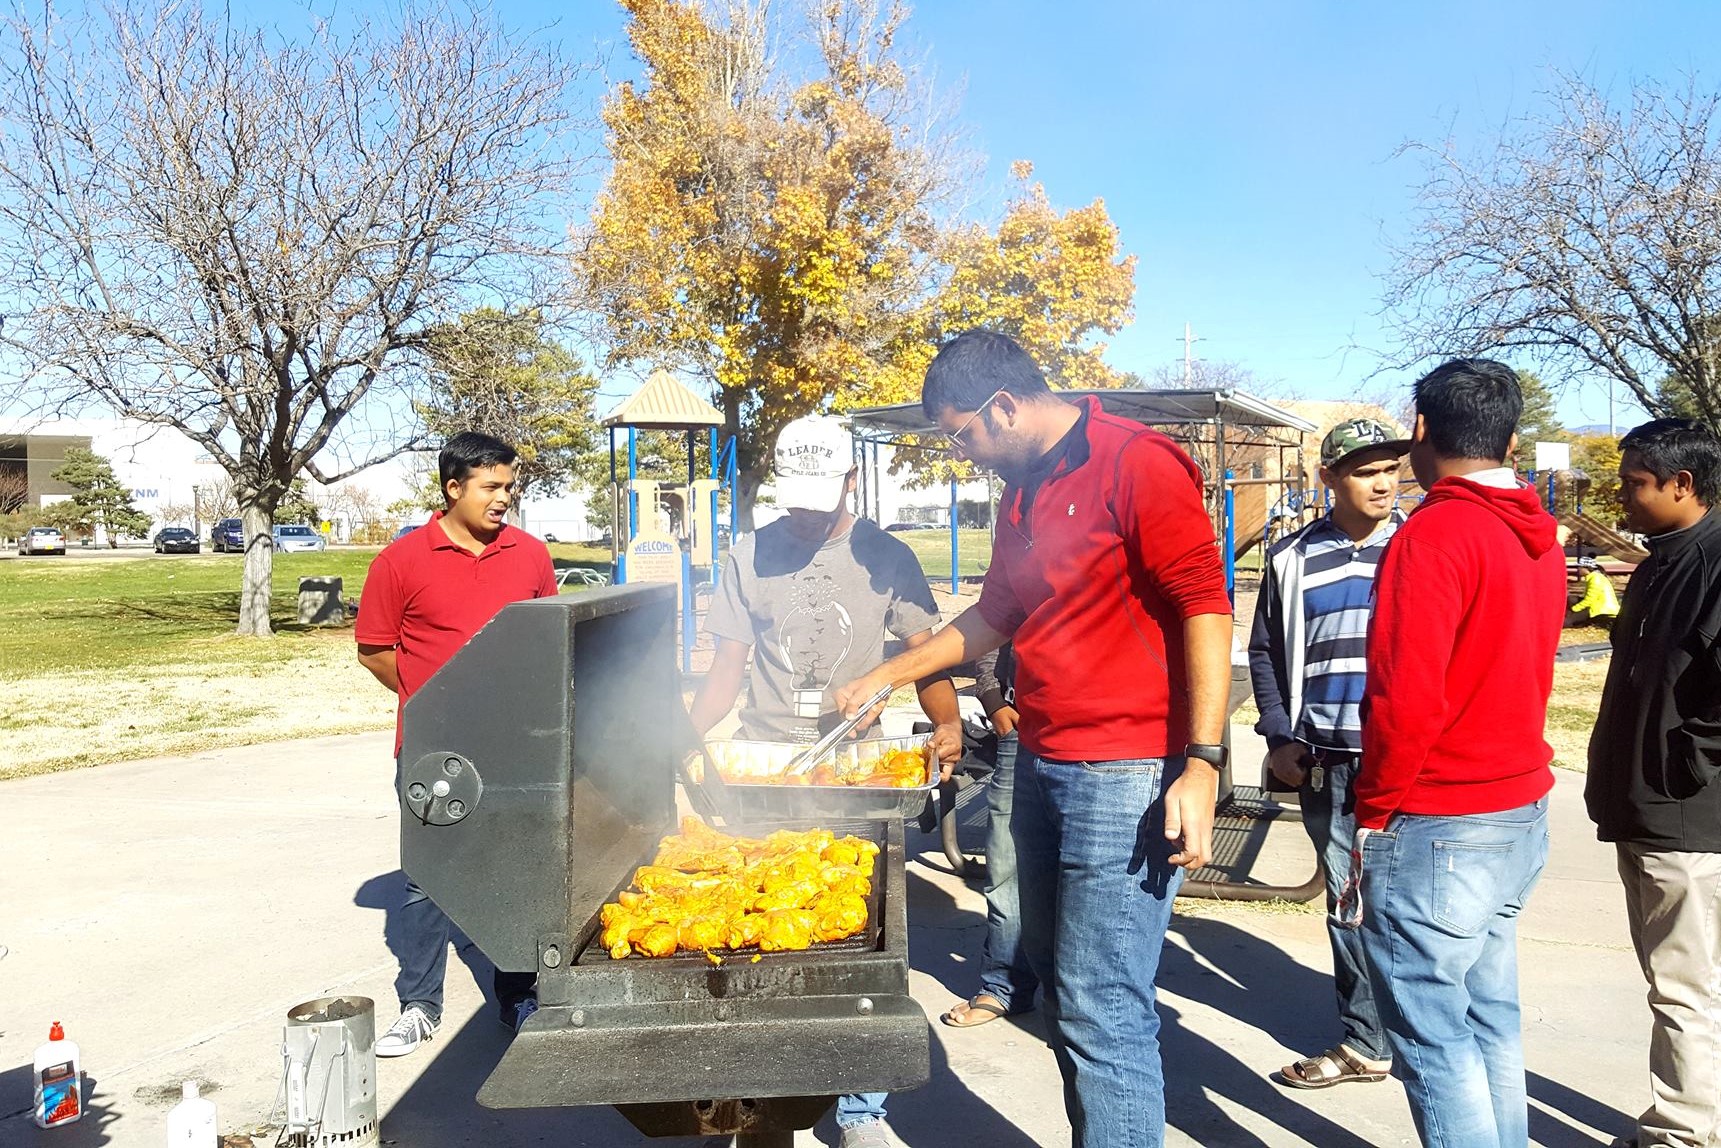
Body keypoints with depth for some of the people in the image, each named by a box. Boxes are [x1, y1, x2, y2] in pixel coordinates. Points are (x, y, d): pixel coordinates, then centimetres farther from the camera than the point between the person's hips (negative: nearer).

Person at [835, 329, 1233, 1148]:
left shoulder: (1137, 465, -12)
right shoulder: (1021, 490, 15)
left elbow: (1205, 609, -17)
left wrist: (1201, 765, -22)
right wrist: (887, 675, 28)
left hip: (1125, 779, -9)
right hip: (1040, 766, 9)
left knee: (1101, 1013, -6)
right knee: (1058, 983, 16)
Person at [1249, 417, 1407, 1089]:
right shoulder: (1292, 559, 7)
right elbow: (1265, 652, 13)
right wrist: (1280, 737, 4)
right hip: (1324, 761, 2)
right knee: (1347, 900, 9)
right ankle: (1365, 1042, 21)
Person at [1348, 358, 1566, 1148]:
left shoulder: (1434, 534, -18)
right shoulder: (1540, 538, 8)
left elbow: (1407, 700, -22)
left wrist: (1372, 810, -10)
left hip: (1438, 826, -9)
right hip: (1520, 815, 9)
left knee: (1432, 1032, 1)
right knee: (1489, 1014, 19)